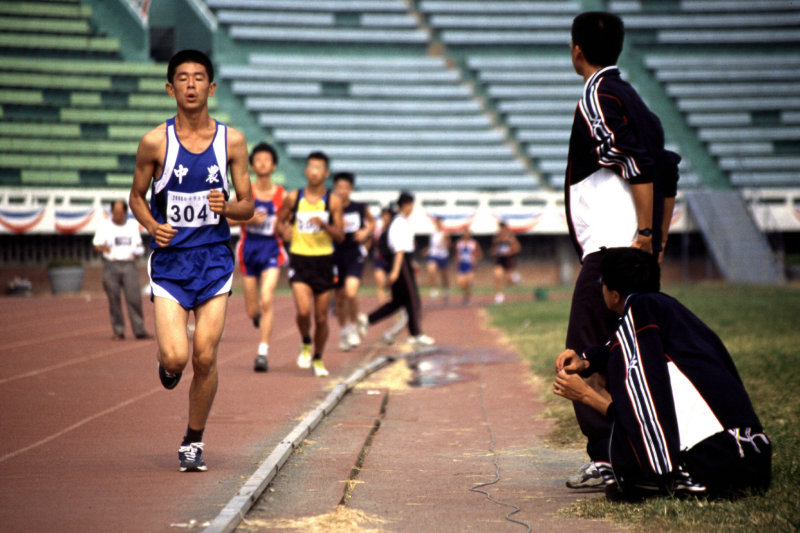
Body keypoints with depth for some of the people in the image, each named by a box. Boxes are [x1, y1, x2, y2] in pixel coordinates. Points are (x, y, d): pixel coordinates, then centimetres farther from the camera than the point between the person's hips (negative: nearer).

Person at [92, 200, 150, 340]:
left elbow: (138, 244, 21)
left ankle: (139, 330, -4)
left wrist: (138, 251, -1)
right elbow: (96, 246, -3)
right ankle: (118, 331, 5)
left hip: (129, 264, 1)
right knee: (114, 300, -2)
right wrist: (103, 248, -26)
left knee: (134, 298, -7)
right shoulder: (104, 226, 3)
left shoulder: (133, 225, 13)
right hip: (111, 264, -1)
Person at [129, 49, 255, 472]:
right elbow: (137, 196, 9)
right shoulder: (155, 142, -3)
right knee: (176, 358, -13)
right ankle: (166, 364, 26)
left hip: (214, 260, 1)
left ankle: (193, 442, 17)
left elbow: (247, 206, 7)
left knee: (205, 358, -3)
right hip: (170, 260, -1)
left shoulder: (231, 141, 1)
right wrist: (153, 226, -10)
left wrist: (227, 207, -15)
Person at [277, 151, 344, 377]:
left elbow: (340, 237, -2)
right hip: (299, 259, 0)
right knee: (303, 310, -19)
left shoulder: (333, 201, 0)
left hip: (323, 261, 1)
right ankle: (306, 344, 11)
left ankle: (318, 359, 28)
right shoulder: (293, 198, 2)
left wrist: (325, 225, -19)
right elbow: (280, 222, 17)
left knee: (321, 318, 6)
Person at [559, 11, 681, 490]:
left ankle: (608, 458, -11)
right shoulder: (630, 97, 19)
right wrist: (659, 239, 19)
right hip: (637, 250, 10)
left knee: (586, 355, -8)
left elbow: (639, 167, -18)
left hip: (611, 248, -10)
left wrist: (644, 234, -19)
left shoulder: (598, 97, -8)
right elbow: (667, 171, 18)